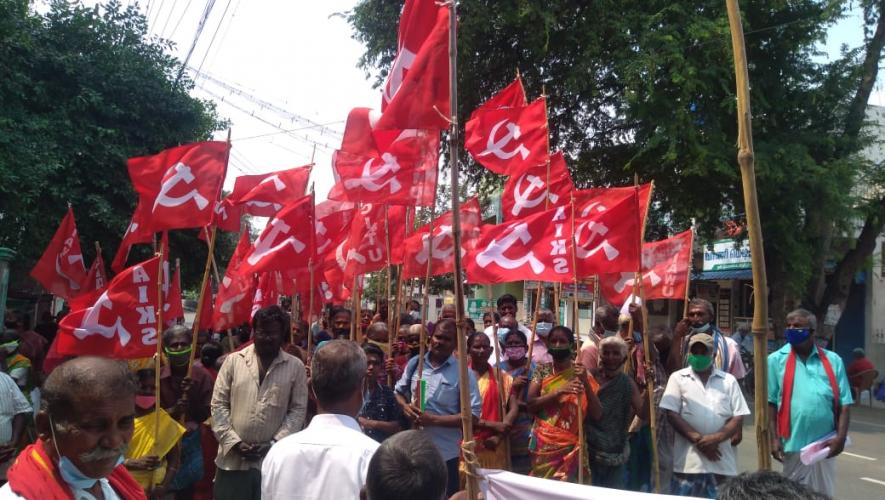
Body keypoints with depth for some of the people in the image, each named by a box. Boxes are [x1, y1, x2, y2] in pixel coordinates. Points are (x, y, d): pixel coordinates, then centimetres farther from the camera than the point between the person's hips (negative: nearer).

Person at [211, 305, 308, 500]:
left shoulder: (295, 366, 2)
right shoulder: (233, 360, 4)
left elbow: (298, 410, 0)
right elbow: (218, 404, 3)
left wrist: (274, 444, -10)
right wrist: (234, 442, -7)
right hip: (232, 460, 1)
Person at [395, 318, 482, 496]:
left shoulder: (464, 373, -11)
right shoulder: (414, 363, 2)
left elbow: (473, 414, -15)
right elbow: (399, 391, 16)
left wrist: (434, 420, -21)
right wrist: (406, 406, -7)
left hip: (445, 453, -4)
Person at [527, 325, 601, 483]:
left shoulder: (581, 373, -1)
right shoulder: (542, 371, 3)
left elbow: (597, 415, -7)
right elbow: (531, 404, -8)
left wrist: (586, 383, -18)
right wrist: (558, 391, -18)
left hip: (571, 447, -1)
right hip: (544, 445, 1)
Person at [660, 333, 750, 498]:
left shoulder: (728, 380, 10)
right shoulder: (678, 378, 5)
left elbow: (738, 417, 4)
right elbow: (672, 414, -2)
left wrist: (717, 437, -12)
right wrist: (697, 439, -12)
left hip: (721, 460, 2)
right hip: (689, 460, -2)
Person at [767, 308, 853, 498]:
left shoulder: (832, 361, 5)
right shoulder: (776, 360, 0)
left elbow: (843, 403, 4)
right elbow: (770, 402, -1)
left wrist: (841, 436, -7)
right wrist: (773, 438, -7)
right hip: (794, 444, -2)